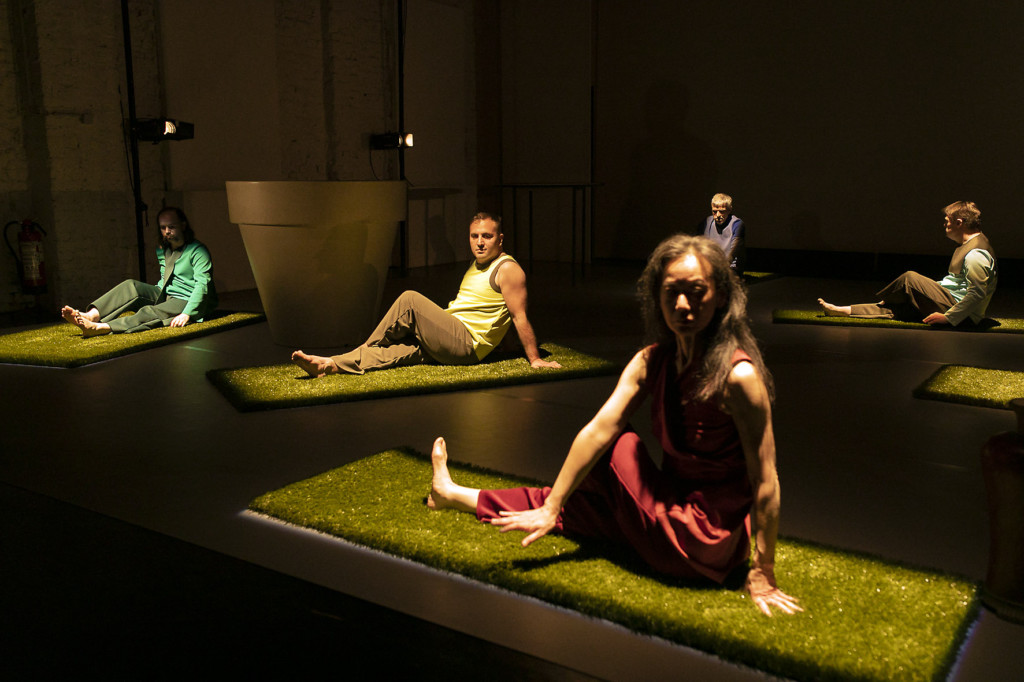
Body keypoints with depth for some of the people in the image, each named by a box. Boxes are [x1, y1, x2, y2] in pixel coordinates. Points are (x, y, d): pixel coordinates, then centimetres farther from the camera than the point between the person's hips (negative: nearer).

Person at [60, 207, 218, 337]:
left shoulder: (197, 250, -10)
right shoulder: (162, 250, 16)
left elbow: (202, 285, -20)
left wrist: (186, 314, -31)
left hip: (188, 301, -8)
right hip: (165, 296, 8)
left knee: (150, 313, -33)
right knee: (131, 286, -16)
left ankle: (98, 328, -51)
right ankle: (91, 315, -34)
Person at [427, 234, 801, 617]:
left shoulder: (738, 376, -26)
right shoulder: (651, 362, -4)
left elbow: (765, 481, -21)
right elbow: (597, 430, -10)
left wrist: (763, 574, -16)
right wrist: (550, 509, -14)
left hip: (703, 547, -6)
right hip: (676, 506, 6)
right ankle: (454, 497, 29)